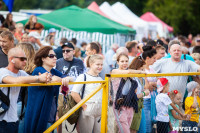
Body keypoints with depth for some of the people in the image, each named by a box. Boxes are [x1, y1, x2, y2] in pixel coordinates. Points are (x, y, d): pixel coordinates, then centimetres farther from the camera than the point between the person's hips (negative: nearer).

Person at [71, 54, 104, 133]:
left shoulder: (100, 79, 15)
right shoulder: (83, 77, -5)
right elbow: (74, 93, -14)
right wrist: (84, 106, -11)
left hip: (100, 112, 6)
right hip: (88, 111, -6)